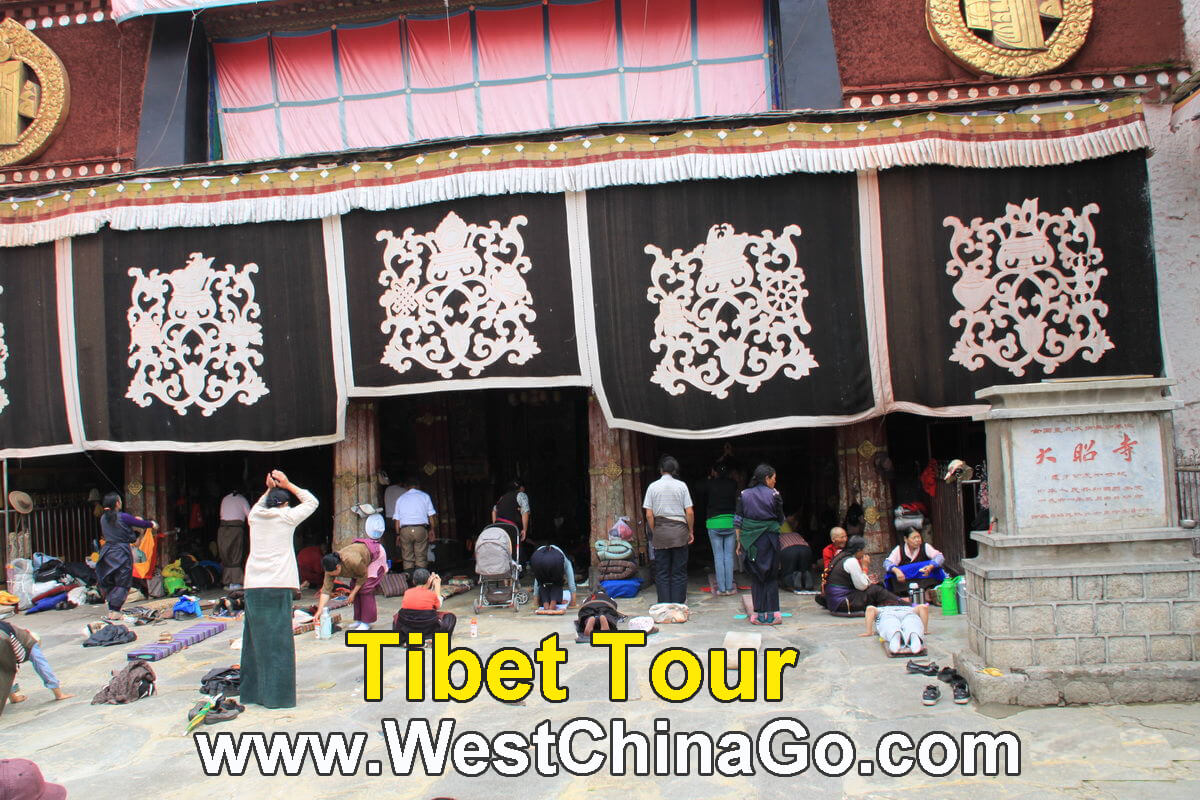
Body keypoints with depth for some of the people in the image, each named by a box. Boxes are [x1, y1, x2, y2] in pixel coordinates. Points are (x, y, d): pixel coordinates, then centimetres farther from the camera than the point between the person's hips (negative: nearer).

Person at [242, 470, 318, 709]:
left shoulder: (255, 516, 11)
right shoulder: (286, 517, 0)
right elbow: (311, 502, 13)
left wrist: (269, 489, 28)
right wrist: (288, 485, 14)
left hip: (253, 586, 5)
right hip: (278, 585, -5)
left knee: (256, 638, 13)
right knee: (278, 640, -1)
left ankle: (252, 691, 21)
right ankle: (277, 695, 0)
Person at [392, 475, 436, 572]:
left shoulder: (400, 499, 12)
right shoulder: (425, 496, 8)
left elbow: (396, 519, 8)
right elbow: (431, 515, 4)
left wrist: (398, 534, 12)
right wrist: (431, 529, 12)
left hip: (405, 530, 1)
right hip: (421, 529, -1)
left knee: (407, 559, 6)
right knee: (421, 558, 2)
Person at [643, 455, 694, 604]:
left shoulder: (653, 487, 0)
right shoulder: (681, 485, -1)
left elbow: (649, 515, -3)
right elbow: (690, 512, -3)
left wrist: (654, 533, 8)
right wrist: (690, 531, 8)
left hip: (660, 532, 1)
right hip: (679, 531, 0)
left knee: (662, 572, 7)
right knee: (679, 572, 6)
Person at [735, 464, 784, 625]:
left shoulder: (744, 495, 2)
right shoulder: (774, 495, -6)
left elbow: (738, 521, 2)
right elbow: (780, 520, 1)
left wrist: (739, 542, 8)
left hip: (750, 541, 2)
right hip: (769, 539, -2)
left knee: (755, 577, 10)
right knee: (771, 577, 8)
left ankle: (758, 614, 9)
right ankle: (771, 614, 6)